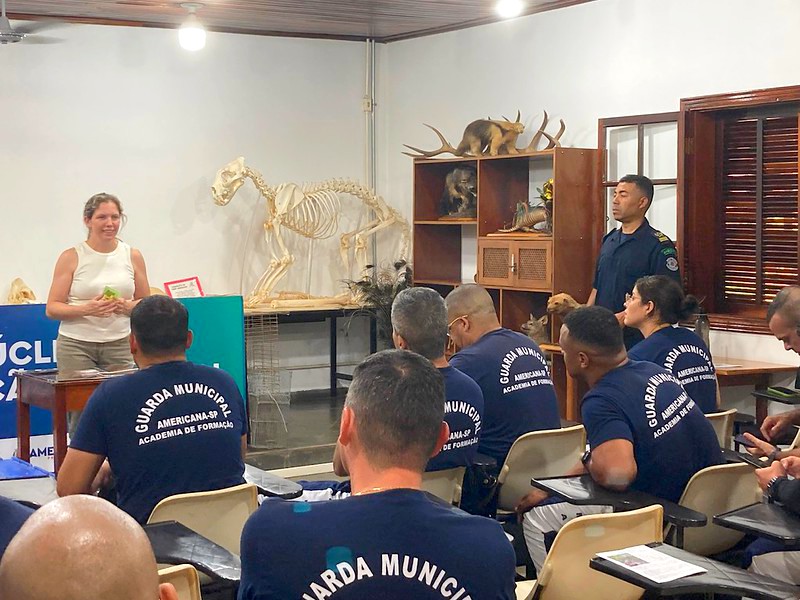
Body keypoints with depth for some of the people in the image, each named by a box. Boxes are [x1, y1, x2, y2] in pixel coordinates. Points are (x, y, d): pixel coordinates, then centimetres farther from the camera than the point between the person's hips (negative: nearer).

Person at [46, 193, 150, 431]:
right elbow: (52, 308, 0)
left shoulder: (133, 256, 8)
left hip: (119, 345, 2)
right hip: (76, 345, -1)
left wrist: (127, 306, -8)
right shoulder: (71, 257, 1)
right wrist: (87, 309, -17)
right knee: (81, 415, -7)